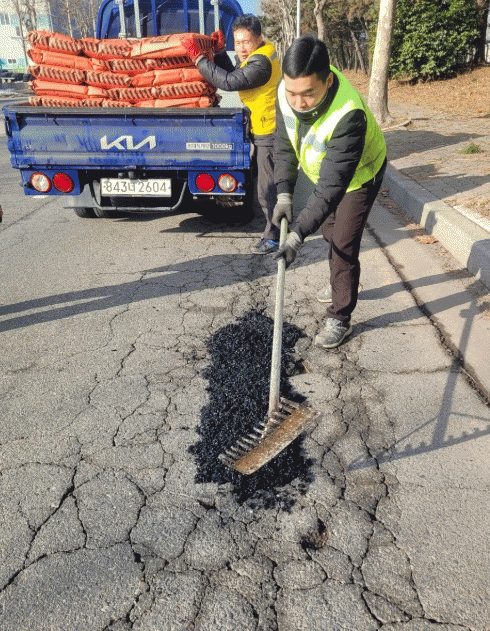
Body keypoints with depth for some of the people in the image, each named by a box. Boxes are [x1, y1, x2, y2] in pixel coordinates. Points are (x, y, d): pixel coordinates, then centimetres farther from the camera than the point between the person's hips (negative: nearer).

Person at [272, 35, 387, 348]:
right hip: (325, 170, 7)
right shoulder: (287, 91, -24)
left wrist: (299, 234, -49)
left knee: (344, 245, -9)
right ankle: (343, 285, 48)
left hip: (359, 176, -7)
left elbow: (333, 184, -44)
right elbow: (284, 143, -10)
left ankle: (340, 319, 6)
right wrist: (284, 192, -21)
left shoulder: (349, 114, -43)